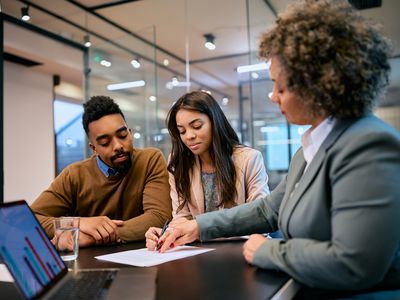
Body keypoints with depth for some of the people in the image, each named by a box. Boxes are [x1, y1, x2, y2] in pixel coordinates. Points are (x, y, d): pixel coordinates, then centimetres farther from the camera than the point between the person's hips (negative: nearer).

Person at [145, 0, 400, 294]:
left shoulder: (370, 146, -22)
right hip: (304, 290, 8)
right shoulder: (311, 147, 8)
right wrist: (198, 226, 10)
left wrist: (266, 250, -16)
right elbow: (269, 209, 16)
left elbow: (352, 266, -30)